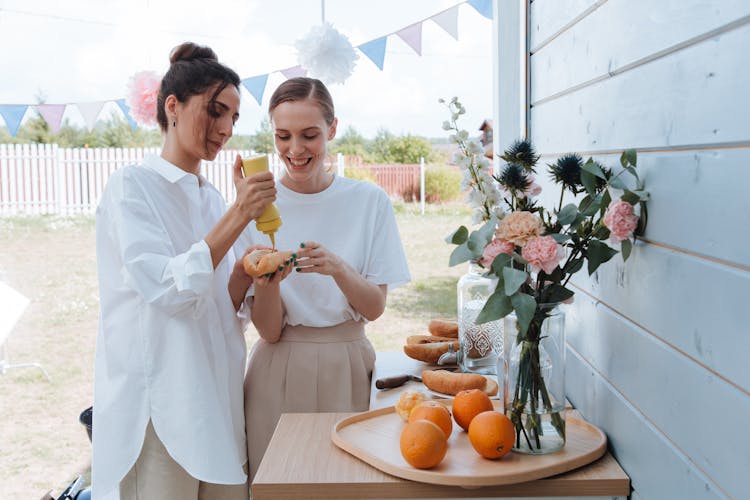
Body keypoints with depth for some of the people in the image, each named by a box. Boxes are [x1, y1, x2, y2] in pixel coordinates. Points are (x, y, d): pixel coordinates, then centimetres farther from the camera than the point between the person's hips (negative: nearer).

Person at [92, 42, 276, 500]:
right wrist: (238, 216, -23)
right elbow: (166, 290, -21)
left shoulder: (211, 197, 11)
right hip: (157, 403, -6)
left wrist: (247, 270, -8)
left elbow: (221, 303, 11)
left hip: (216, 391, 7)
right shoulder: (132, 186, -8)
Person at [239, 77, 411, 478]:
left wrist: (337, 268, -23)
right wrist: (268, 282, -27)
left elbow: (375, 308, -5)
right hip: (279, 373, 0)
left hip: (347, 369, 1)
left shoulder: (369, 201, -2)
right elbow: (269, 331, -7)